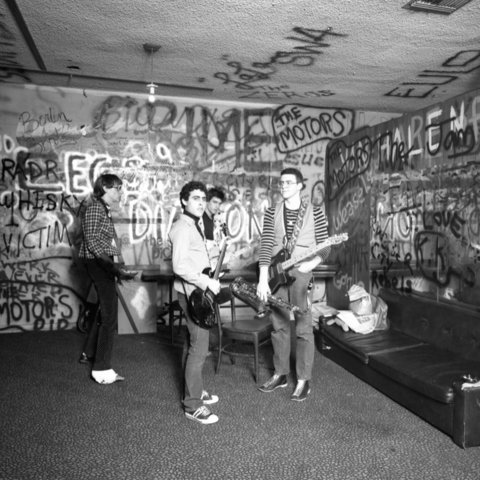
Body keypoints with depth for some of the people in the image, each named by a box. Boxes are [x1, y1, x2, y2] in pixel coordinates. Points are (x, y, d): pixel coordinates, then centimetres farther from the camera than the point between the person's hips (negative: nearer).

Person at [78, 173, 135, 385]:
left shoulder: (105, 209, 15)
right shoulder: (95, 208, -13)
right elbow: (92, 241, -20)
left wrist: (116, 265, 12)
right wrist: (113, 266, -27)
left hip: (104, 263, 10)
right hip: (98, 263, -10)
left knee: (105, 310, 20)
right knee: (109, 315, -9)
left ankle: (89, 353, 37)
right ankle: (102, 370, -3)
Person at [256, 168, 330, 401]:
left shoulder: (314, 213, -3)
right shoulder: (272, 212, 2)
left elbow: (325, 247, 0)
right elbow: (266, 246, -7)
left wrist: (311, 264, -19)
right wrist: (263, 279, -15)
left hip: (301, 273, -3)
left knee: (303, 329, 2)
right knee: (279, 326, 12)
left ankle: (303, 380, 15)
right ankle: (280, 374, 27)